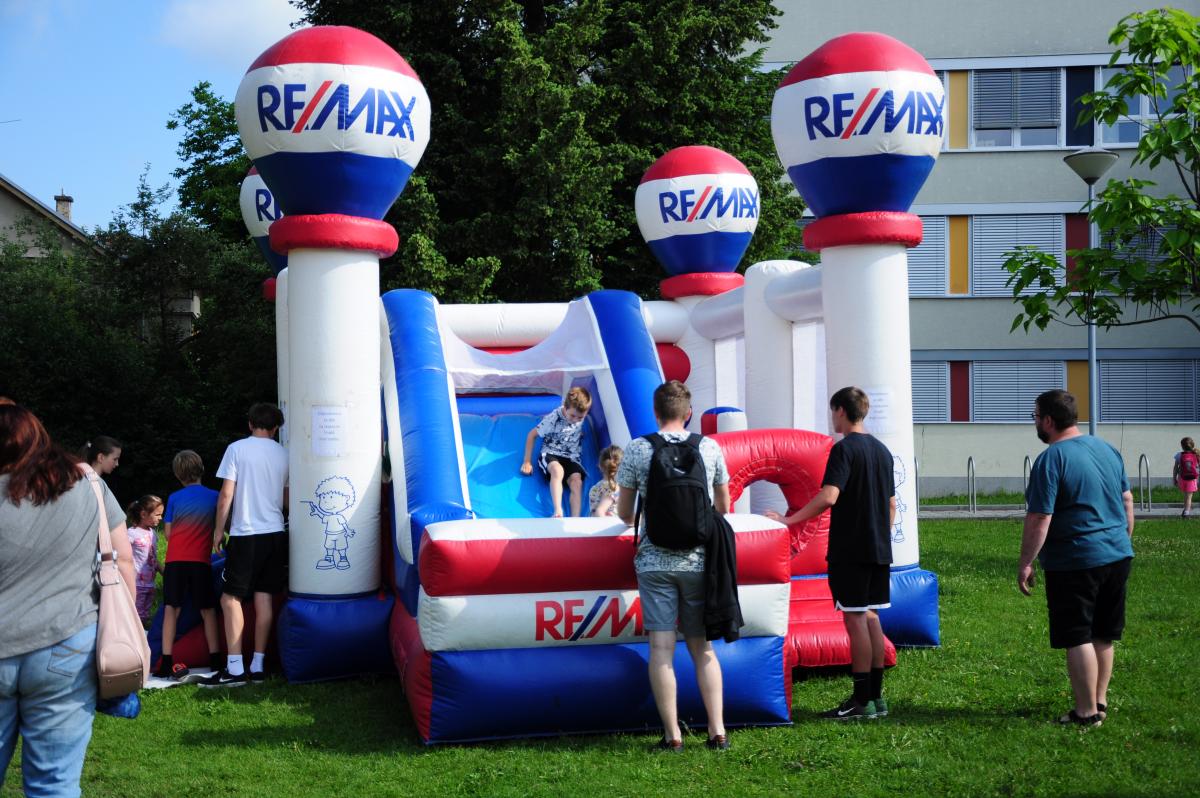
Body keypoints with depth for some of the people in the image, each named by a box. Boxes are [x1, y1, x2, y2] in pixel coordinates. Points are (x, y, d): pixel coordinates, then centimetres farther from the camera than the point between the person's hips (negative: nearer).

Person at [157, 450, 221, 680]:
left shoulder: (174, 498, 5)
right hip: (201, 560, 0)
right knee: (207, 610, 9)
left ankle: (167, 662, -4)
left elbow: (167, 532, 7)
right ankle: (215, 659, 7)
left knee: (171, 609, 3)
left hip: (175, 559, 0)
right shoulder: (214, 497, 4)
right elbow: (221, 527, 7)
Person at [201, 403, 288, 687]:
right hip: (275, 533, 4)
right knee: (264, 597, 7)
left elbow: (226, 494, -8)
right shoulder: (283, 454, 6)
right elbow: (288, 499, 11)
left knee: (230, 598, 0)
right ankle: (257, 666, 8)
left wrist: (219, 528, 2)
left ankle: (235, 668, -7)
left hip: (245, 535, -4)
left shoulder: (237, 449, -5)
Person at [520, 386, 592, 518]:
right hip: (550, 455, -4)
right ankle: (558, 512, -50)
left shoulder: (582, 416, -4)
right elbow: (531, 435, -6)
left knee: (577, 482, -26)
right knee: (558, 471, -38)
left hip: (572, 458, 4)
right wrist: (527, 461, -7)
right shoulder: (553, 418, -15)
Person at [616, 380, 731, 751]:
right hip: (698, 560, 2)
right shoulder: (710, 448, 4)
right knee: (702, 648, 10)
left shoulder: (637, 449, -1)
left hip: (655, 561, -2)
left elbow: (624, 512, 6)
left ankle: (673, 735, -1)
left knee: (661, 649, 0)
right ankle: (717, 731, 6)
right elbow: (723, 508, 15)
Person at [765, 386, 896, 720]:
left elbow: (828, 496, -24)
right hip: (879, 549, 8)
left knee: (855, 619, -4)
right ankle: (876, 696, 16)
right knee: (871, 618, 12)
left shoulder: (844, 449, -12)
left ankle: (861, 700, -2)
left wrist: (789, 520, -20)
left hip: (850, 551, -8)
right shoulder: (882, 450, 13)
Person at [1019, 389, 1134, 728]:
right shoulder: (1107, 449, 9)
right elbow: (1127, 500, 16)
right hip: (1118, 556, 8)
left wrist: (1025, 563, -11)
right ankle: (1100, 701, 26)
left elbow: (1039, 520, -18)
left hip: (1075, 563, -8)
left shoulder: (1051, 460, -15)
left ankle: (1087, 712, 4)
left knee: (1078, 639, 0)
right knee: (1104, 635, 17)